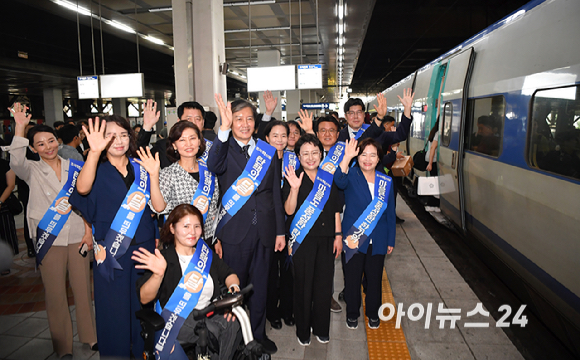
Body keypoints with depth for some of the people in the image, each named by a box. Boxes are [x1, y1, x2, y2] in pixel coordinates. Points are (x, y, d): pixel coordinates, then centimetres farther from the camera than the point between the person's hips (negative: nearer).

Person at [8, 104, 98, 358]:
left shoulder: (75, 168, 6)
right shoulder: (32, 171, 2)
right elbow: (16, 162, -21)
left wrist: (88, 232, 1)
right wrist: (20, 127, -27)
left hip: (78, 236, 1)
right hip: (49, 239, -1)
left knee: (83, 288, 9)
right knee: (55, 293, 7)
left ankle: (90, 336, 26)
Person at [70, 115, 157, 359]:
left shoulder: (140, 168, 7)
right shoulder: (98, 171, -2)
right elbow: (82, 188, -29)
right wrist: (95, 152, -39)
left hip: (144, 247, 3)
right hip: (111, 253, -3)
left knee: (143, 306, 12)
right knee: (114, 309, 6)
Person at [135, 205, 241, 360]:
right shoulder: (163, 259, -3)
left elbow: (229, 274, 16)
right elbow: (144, 299, -12)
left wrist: (234, 288, -8)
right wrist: (158, 274, -31)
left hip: (210, 313, 5)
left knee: (233, 322, -26)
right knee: (211, 331, -32)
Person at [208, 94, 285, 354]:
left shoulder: (268, 152, 6)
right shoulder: (224, 149, -3)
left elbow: (275, 193, 8)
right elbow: (213, 165, -28)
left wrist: (280, 231, 7)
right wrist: (224, 129, -39)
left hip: (263, 231, 3)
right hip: (233, 232, -3)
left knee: (260, 285, 17)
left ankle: (258, 334, 36)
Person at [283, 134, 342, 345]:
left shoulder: (329, 177, 7)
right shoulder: (292, 179, -5)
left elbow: (335, 209, 12)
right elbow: (289, 210, -13)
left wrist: (338, 235, 8)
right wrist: (294, 188, -28)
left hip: (326, 239, 4)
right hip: (302, 239, -3)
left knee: (324, 283, 10)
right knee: (303, 284, 7)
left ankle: (321, 328, 29)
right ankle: (303, 330, 25)